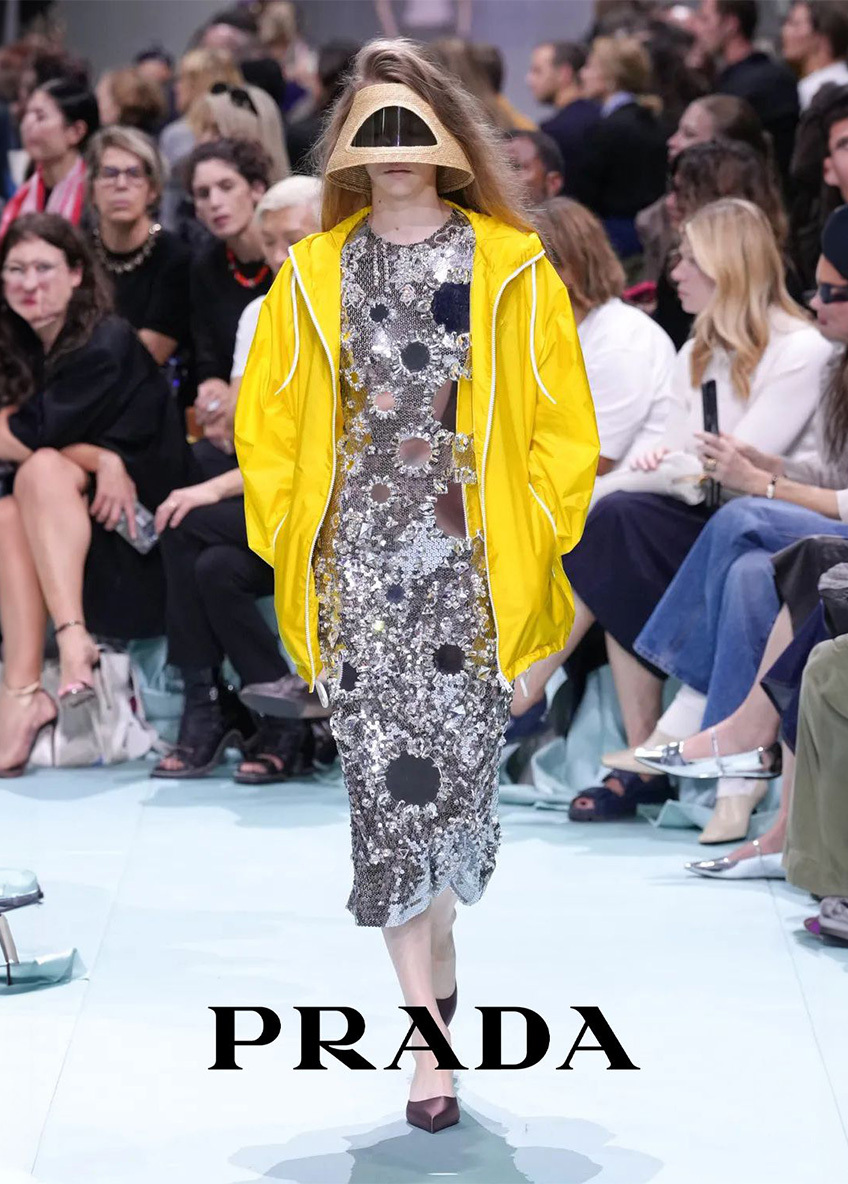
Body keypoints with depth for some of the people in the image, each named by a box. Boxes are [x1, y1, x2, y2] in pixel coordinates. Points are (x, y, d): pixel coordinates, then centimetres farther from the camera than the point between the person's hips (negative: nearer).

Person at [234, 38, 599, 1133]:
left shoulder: (511, 270, 2)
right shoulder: (312, 276, 7)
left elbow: (564, 426, 4)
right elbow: (266, 426, 12)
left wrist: (534, 545, -2)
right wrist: (293, 547, 5)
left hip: (471, 566, -1)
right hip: (359, 568, 1)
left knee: (457, 769, -1)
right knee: (386, 778, -5)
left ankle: (428, 959, 26)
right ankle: (432, 1031, -1)